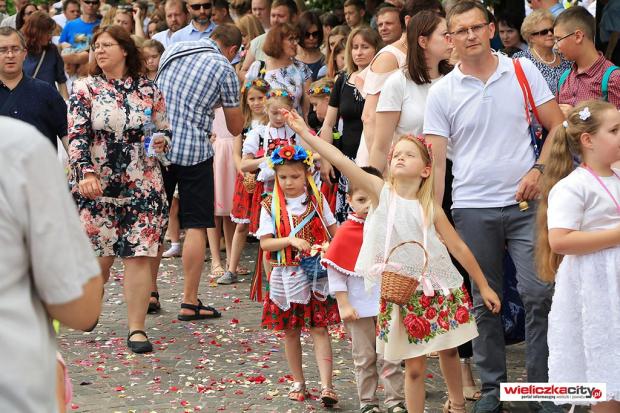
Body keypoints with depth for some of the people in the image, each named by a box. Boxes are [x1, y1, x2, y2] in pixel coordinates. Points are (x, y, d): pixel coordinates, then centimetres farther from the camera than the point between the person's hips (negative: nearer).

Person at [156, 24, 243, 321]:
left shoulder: (173, 50, 11)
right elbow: (235, 127, 3)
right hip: (194, 151, -5)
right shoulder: (224, 68, -3)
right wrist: (228, 103, 23)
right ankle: (190, 302, 0)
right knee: (196, 226, 1)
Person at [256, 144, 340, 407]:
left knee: (319, 328, -6)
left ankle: (326, 385, -11)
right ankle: (298, 382, 22)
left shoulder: (317, 200, 1)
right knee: (290, 331, 9)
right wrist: (291, 241, -20)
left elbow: (334, 232, 7)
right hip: (286, 275, 1)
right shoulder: (270, 206, -2)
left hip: (317, 274, -1)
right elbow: (265, 243, -5)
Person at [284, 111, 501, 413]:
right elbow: (340, 160, -13)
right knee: (414, 366, 1)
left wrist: (484, 286, 5)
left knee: (449, 352, 15)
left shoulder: (431, 208, -2)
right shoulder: (381, 192, -5)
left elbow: (459, 248, 4)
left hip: (439, 291, 2)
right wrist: (303, 132, -20)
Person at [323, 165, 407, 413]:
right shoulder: (345, 233, -9)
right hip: (359, 306, -1)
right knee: (364, 358, 9)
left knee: (391, 355, 5)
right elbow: (335, 271, -7)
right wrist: (343, 304, -10)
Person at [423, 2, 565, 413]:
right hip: (473, 208, 1)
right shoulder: (442, 92, 2)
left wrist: (538, 169, -10)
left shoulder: (523, 71, 2)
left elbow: (557, 125, 5)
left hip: (525, 202, -1)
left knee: (539, 294, -5)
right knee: (484, 302, 7)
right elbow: (435, 159, 1)